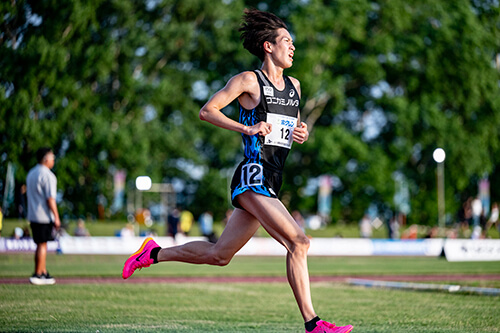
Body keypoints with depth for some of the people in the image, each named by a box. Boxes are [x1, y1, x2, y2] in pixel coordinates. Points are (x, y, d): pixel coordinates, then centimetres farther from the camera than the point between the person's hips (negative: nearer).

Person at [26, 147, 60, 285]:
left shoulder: (31, 173, 15)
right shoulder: (47, 175, -14)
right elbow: (50, 199, -18)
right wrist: (56, 218, -15)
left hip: (33, 216, 9)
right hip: (44, 216, -9)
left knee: (41, 244, 13)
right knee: (42, 244, -5)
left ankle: (43, 273, 16)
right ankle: (37, 275, -4)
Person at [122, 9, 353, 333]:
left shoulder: (294, 86, 18)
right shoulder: (248, 80, -3)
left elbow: (293, 124, 31)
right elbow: (207, 110, -4)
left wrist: (302, 132, 7)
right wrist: (247, 128, -15)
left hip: (271, 184, 8)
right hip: (253, 178, -8)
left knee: (219, 254, 12)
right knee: (299, 242, -19)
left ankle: (154, 253, 29)